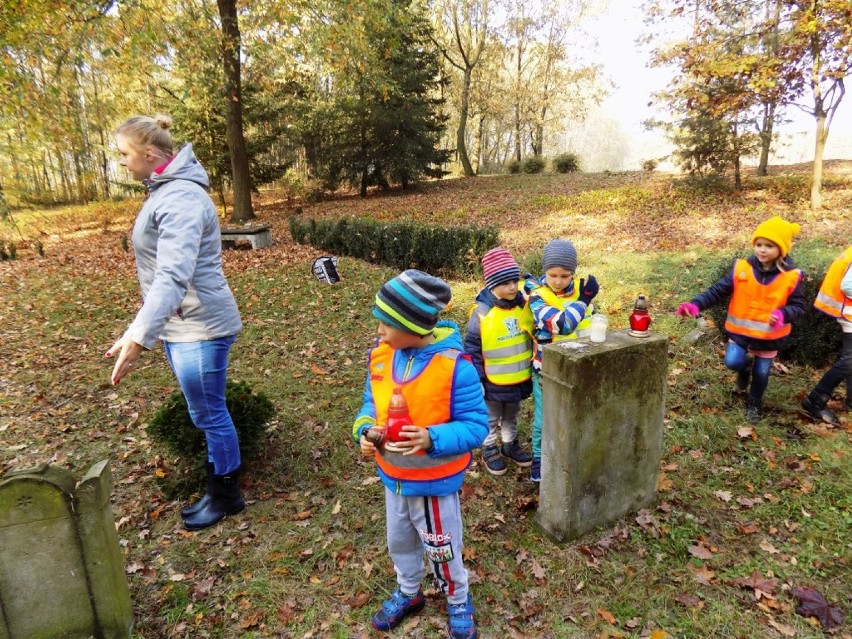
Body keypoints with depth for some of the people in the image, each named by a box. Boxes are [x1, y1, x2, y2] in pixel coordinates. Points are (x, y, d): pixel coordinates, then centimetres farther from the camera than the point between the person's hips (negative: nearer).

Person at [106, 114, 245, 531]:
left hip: (200, 327, -10)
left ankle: (225, 497, 26)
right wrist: (141, 331, 24)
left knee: (208, 414, 5)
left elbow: (173, 276, -31)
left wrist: (138, 338, -37)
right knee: (207, 413, 19)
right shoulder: (163, 191, 12)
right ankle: (218, 490, 35)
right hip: (179, 325, 10)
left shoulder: (181, 198, -20)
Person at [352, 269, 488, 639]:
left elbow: (476, 425, -23)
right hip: (393, 476, 5)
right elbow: (372, 402, 2)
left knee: (442, 550, 19)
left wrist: (433, 439, -38)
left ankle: (459, 604, 48)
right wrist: (365, 430, -18)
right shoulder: (381, 354, -11)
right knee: (399, 542, 27)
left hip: (435, 481, -5)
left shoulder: (455, 366, -28)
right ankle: (408, 593, 56)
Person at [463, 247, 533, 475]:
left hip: (520, 380, 5)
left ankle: (510, 444, 45)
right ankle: (490, 450, 35)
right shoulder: (482, 311, -19)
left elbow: (533, 337, 7)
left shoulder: (524, 305, -5)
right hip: (493, 383, -4)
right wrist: (476, 379, -14)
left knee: (511, 417, 26)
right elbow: (472, 347, -14)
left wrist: (533, 371, 8)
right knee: (491, 420, 16)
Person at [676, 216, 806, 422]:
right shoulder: (741, 268, -13)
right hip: (740, 329, 0)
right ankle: (746, 367, 29)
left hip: (769, 335, 0)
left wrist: (783, 315, -31)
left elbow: (798, 306, -8)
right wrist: (696, 304, -30)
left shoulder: (791, 277, -14)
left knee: (761, 372, 12)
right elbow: (718, 290, -14)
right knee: (733, 362, -10)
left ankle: (754, 403, 40)